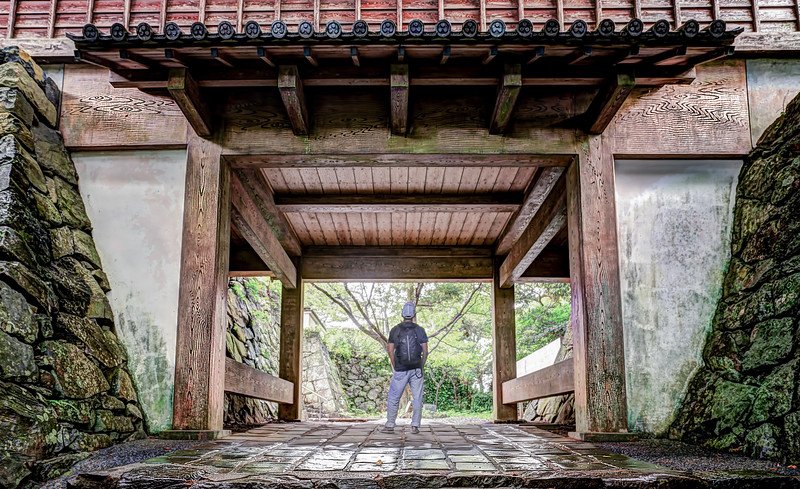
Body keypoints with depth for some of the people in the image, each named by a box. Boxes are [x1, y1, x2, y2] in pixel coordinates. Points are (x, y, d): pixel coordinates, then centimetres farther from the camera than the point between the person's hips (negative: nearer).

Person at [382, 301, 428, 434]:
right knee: (417, 398, 6)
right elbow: (425, 351, -1)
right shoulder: (420, 330, 0)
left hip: (400, 370, 0)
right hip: (416, 370, 0)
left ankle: (390, 426, 8)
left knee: (393, 398, 8)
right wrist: (421, 366, 11)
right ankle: (415, 426, 4)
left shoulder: (395, 330, 0)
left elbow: (391, 351, 0)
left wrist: (395, 368, 9)